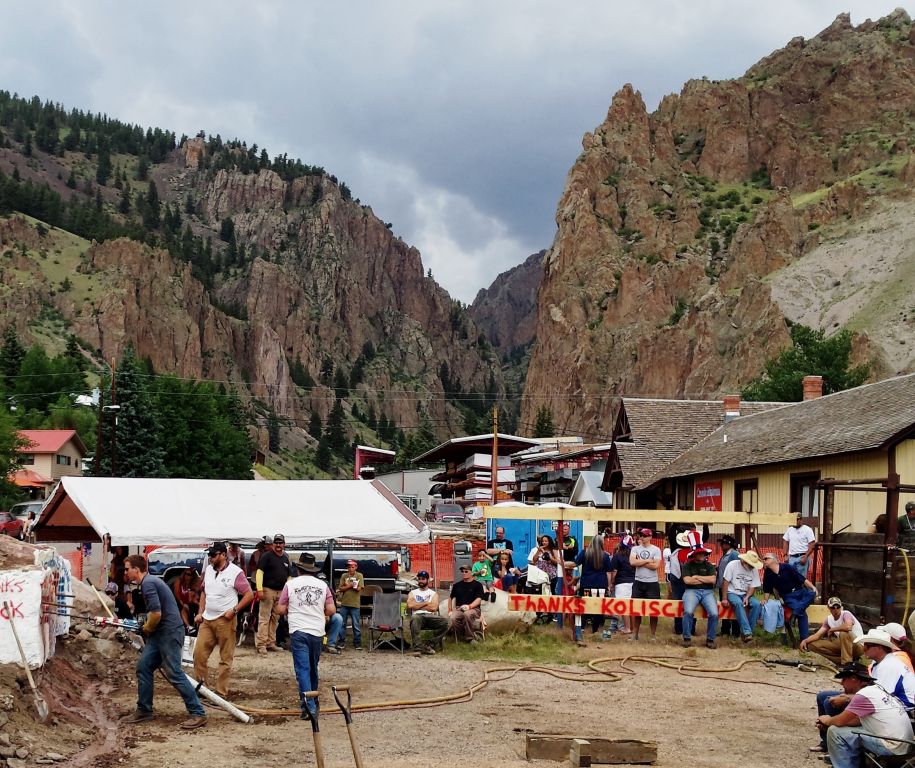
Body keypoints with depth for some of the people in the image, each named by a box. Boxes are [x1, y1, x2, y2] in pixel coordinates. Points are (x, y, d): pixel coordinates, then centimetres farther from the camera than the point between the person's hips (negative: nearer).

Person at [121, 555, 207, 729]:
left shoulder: (148, 583, -15)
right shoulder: (150, 580, 17)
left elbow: (156, 614, -23)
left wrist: (147, 629, -5)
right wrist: (148, 627, 16)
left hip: (170, 632, -10)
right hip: (160, 633, 10)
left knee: (174, 673, -9)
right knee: (143, 667, 10)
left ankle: (198, 713, -6)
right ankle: (144, 711, 17)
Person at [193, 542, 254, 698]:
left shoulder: (235, 572, -10)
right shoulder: (208, 570, 11)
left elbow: (249, 595, -9)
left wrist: (234, 610, -15)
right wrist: (200, 612, 12)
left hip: (225, 620, -6)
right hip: (206, 620, 6)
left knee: (225, 659, 0)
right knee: (199, 653, 3)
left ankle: (221, 692, 4)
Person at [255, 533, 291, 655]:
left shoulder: (286, 559, 16)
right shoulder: (267, 556, -3)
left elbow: (288, 577, 22)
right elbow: (259, 572, -10)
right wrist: (260, 589, -18)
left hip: (281, 592, 6)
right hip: (268, 590, -6)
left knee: (275, 618, 10)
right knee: (264, 618, -7)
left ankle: (271, 642, 16)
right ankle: (261, 644, -8)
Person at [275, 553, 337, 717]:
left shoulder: (290, 584, -1)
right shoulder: (322, 585, 4)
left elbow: (280, 610, 0)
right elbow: (331, 610, 2)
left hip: (298, 631, -3)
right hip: (317, 632, 3)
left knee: (303, 669, -5)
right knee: (313, 668, 19)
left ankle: (309, 705, -15)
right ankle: (312, 699, 32)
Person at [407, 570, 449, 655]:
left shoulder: (433, 593, 20)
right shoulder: (413, 592, 22)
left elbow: (434, 607, 0)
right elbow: (410, 605, 1)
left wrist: (417, 606, 3)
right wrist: (426, 603, 4)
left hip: (430, 616, 1)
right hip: (418, 616, -1)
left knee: (444, 621, -31)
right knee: (414, 619, -41)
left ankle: (428, 645, -24)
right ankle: (417, 648, -42)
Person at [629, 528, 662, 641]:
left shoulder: (656, 550, -2)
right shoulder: (635, 549, 5)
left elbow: (656, 565, -15)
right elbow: (632, 562, -12)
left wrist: (640, 562, -10)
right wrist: (648, 561, -11)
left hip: (652, 583, -2)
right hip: (638, 582, 2)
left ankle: (653, 634, 13)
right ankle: (635, 634, 13)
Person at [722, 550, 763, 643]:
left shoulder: (754, 569, 1)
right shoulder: (732, 565, -9)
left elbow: (753, 586, 1)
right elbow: (725, 582, -9)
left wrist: (747, 597, -17)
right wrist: (724, 598, -14)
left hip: (746, 594, 4)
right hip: (733, 593, -4)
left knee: (757, 604, -26)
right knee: (738, 603, -36)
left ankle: (747, 632, -21)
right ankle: (747, 632, -40)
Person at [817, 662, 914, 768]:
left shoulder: (863, 695, -16)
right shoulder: (876, 690, 12)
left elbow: (840, 721, -13)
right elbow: (858, 720, 17)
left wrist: (828, 721, 8)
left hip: (891, 748, -10)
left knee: (835, 732, -10)